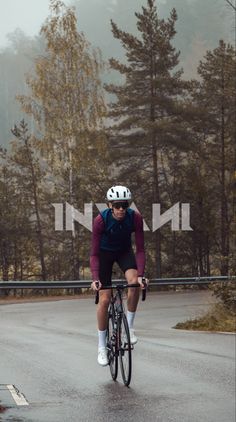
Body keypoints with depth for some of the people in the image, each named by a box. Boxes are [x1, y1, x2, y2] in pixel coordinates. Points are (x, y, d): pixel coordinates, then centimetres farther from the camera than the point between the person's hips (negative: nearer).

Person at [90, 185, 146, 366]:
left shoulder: (135, 217, -27)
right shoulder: (101, 220, -31)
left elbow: (140, 249, -23)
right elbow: (94, 254, -28)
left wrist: (141, 275, -35)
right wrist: (95, 279, -41)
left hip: (124, 251, 1)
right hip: (105, 253, -1)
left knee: (134, 282, -29)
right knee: (104, 299, -9)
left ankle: (130, 326, -10)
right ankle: (102, 348, 3)